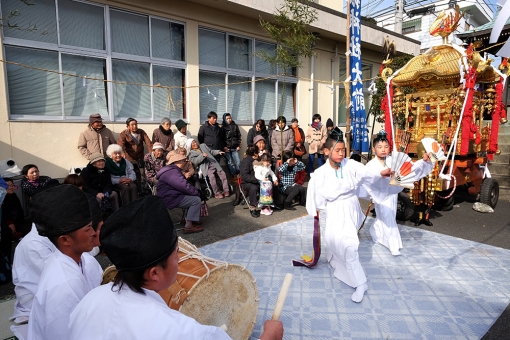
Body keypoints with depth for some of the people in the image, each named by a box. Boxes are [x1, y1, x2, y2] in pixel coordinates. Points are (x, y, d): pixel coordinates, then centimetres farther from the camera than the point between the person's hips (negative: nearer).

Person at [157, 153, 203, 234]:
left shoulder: (172, 170, 17)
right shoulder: (172, 172, -20)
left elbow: (183, 184, 17)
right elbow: (184, 186, -28)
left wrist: (195, 191, 2)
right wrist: (197, 193, -13)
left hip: (170, 196, 11)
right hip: (170, 199, -11)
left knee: (193, 196, 17)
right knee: (196, 200, -14)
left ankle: (190, 219, 17)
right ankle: (188, 226, -12)